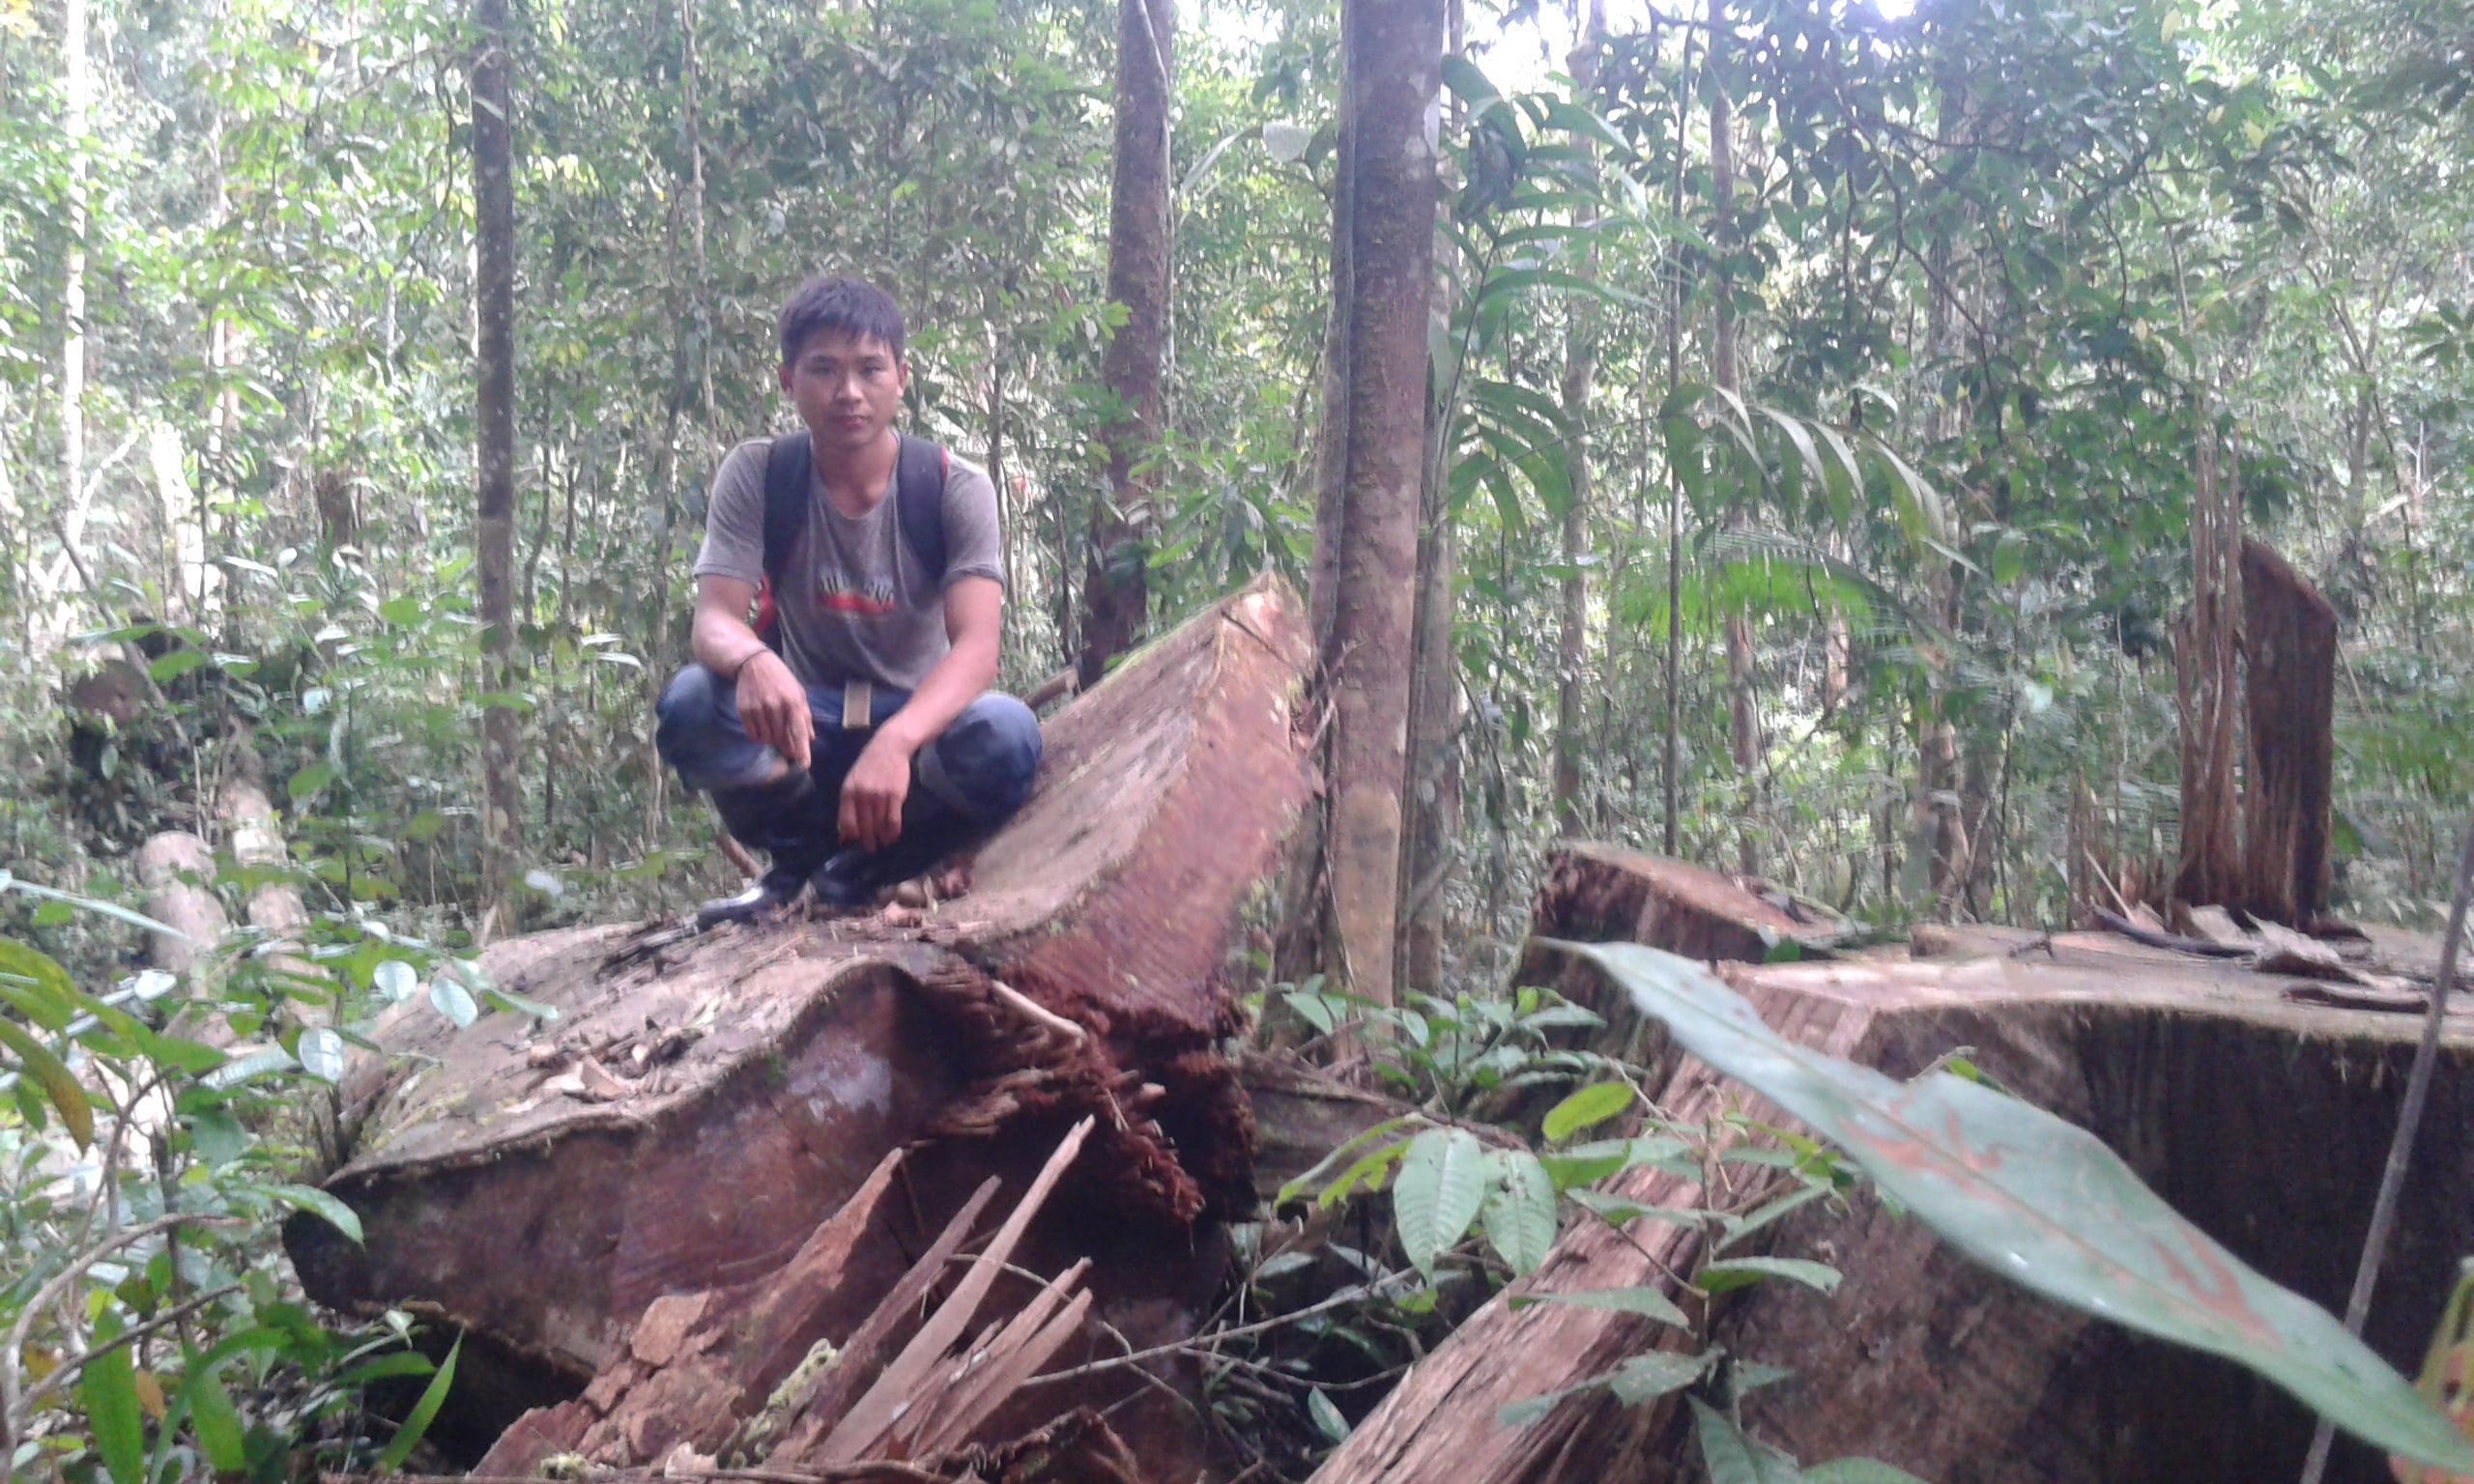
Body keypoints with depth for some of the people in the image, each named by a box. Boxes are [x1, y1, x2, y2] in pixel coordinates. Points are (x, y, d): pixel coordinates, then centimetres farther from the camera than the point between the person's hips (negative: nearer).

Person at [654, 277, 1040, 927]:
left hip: (917, 720, -1)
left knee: (1005, 735, -35)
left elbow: (977, 647, -24)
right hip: (803, 724, 1)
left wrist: (895, 741, -45)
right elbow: (715, 619, -16)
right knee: (690, 702, -30)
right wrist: (753, 661, -44)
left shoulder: (955, 489, -12)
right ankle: (802, 856, -2)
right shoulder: (756, 476, -7)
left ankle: (853, 874, -8)